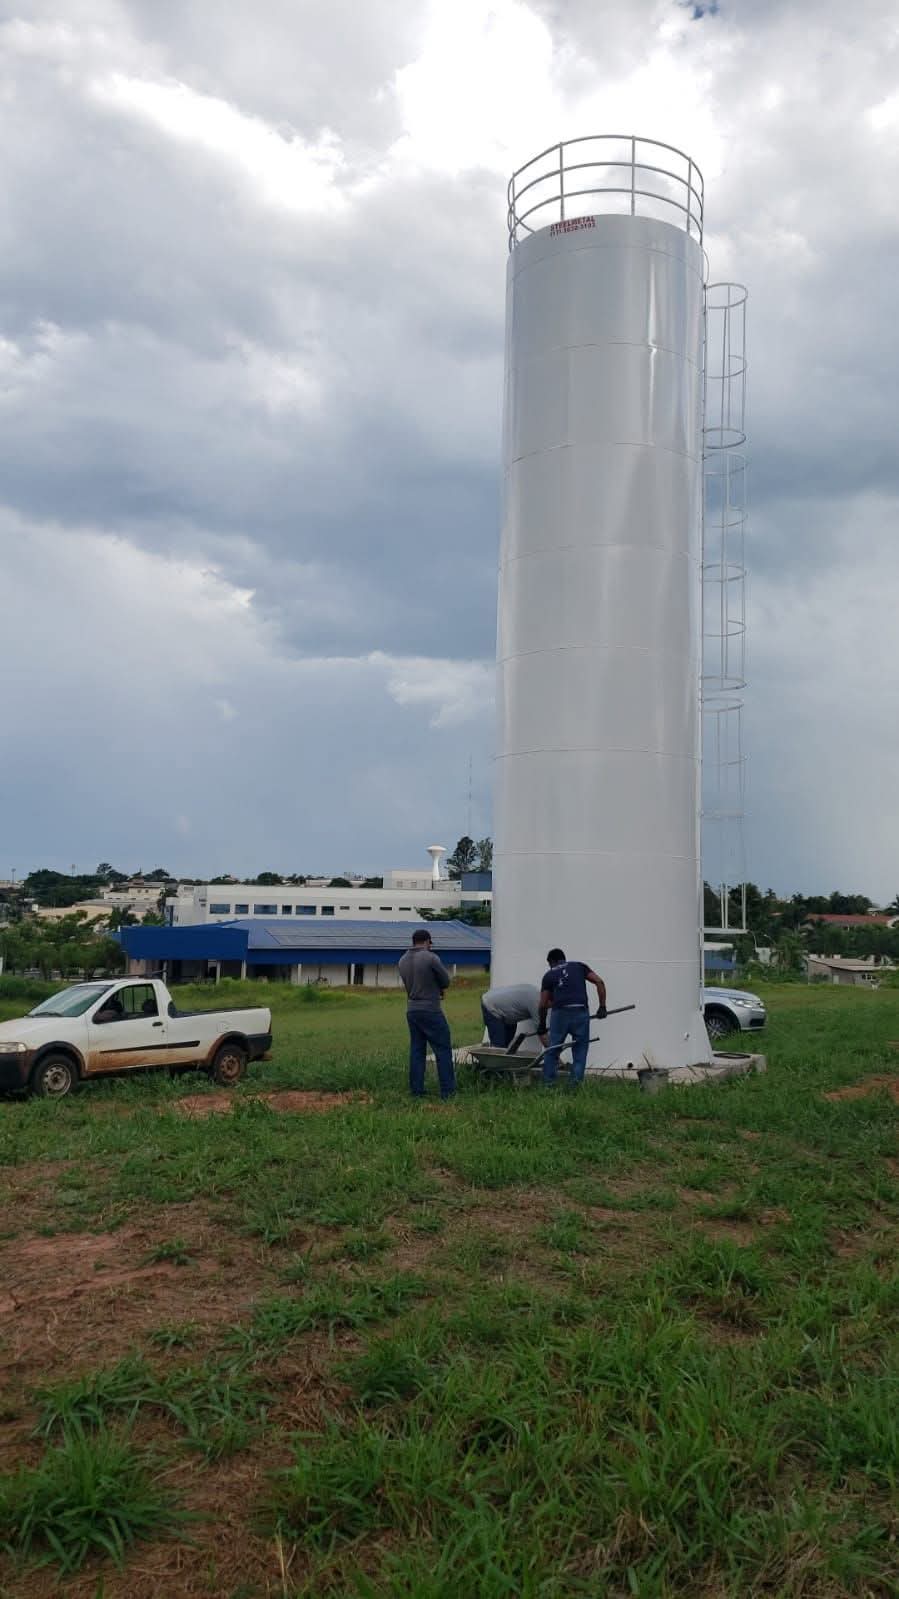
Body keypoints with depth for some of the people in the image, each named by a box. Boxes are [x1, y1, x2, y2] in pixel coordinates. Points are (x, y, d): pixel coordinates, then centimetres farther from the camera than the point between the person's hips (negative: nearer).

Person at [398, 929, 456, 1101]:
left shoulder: (403, 961, 8)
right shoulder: (430, 958, -13)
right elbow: (446, 982, -5)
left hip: (412, 1010, 7)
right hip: (431, 1010, -7)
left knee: (416, 1051, 11)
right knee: (443, 1050, 0)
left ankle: (416, 1091, 11)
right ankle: (447, 1091, -1)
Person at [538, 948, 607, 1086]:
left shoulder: (549, 975, 17)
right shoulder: (579, 966, 19)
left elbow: (543, 1004, 13)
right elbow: (599, 982, 8)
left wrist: (542, 1024, 27)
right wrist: (602, 1006, 9)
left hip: (560, 1013, 0)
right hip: (581, 1012, 0)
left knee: (552, 1050, 13)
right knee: (580, 1051, 11)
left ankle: (547, 1083, 16)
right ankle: (576, 1084, 5)